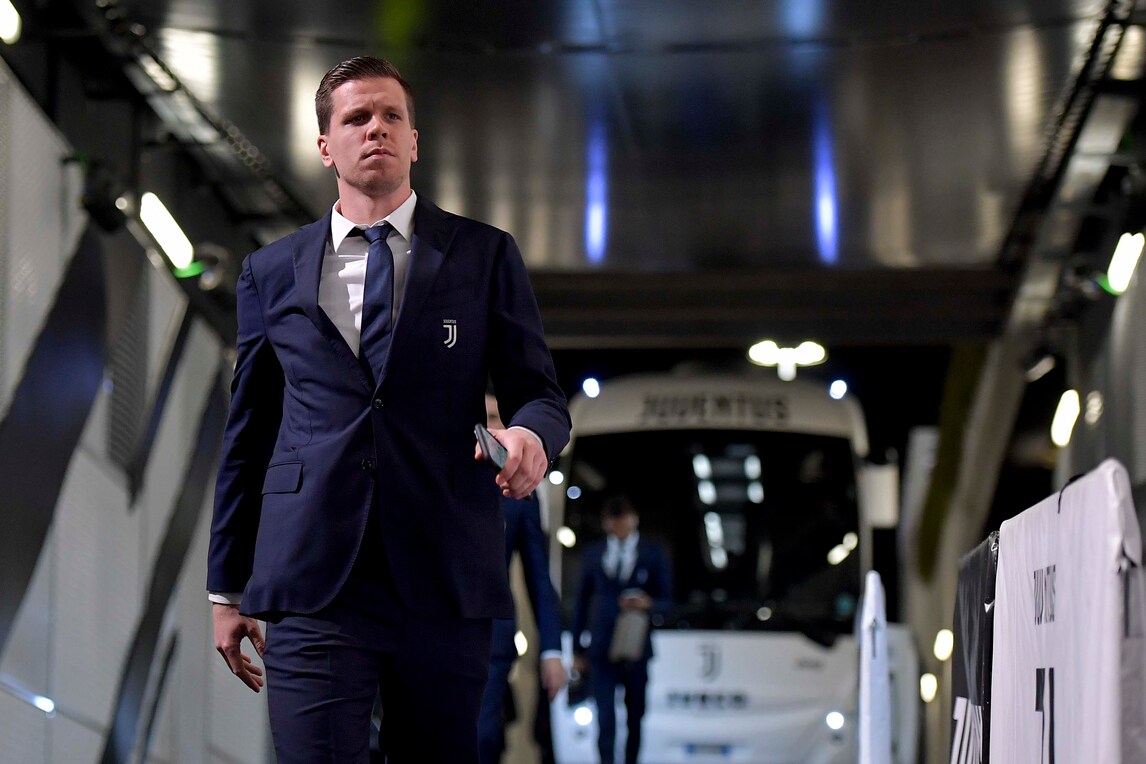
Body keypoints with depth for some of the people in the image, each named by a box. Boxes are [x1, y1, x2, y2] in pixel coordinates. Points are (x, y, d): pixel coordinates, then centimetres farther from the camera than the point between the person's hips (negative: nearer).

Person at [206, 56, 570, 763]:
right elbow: (248, 433, 17)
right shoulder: (272, 273, 14)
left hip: (444, 584, 0)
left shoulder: (486, 256, 10)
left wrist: (532, 435, -16)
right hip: (311, 586, 0)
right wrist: (229, 587, 16)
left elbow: (542, 396, 10)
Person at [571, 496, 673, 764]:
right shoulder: (593, 554, 10)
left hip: (636, 649, 0)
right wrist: (578, 649, 9)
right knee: (605, 717, -12)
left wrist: (648, 604, -18)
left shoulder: (654, 553, 6)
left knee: (635, 717, 9)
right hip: (601, 649, 0)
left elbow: (667, 601, 5)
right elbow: (581, 603, 13)